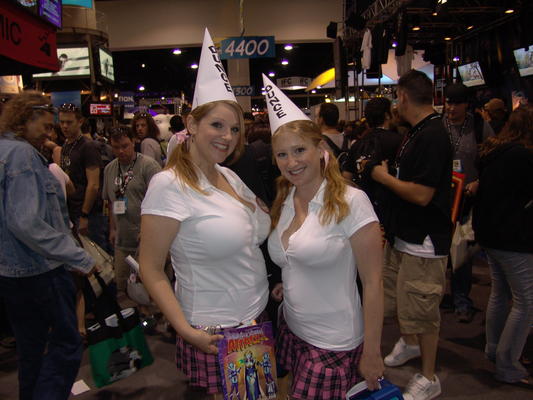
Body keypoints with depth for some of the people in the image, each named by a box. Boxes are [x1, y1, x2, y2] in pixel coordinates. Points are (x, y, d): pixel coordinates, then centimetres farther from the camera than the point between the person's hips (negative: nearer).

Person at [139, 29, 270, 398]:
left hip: (256, 318, 7)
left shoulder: (231, 177, 5)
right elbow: (151, 270, -15)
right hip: (213, 333, -7)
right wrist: (187, 331, -19)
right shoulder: (170, 185, -16)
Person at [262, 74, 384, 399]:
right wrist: (285, 287, -2)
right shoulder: (284, 203, 3)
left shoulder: (351, 202, -16)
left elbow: (373, 281, -15)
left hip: (335, 345, -6)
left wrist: (371, 354, -14)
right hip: (291, 332, 6)